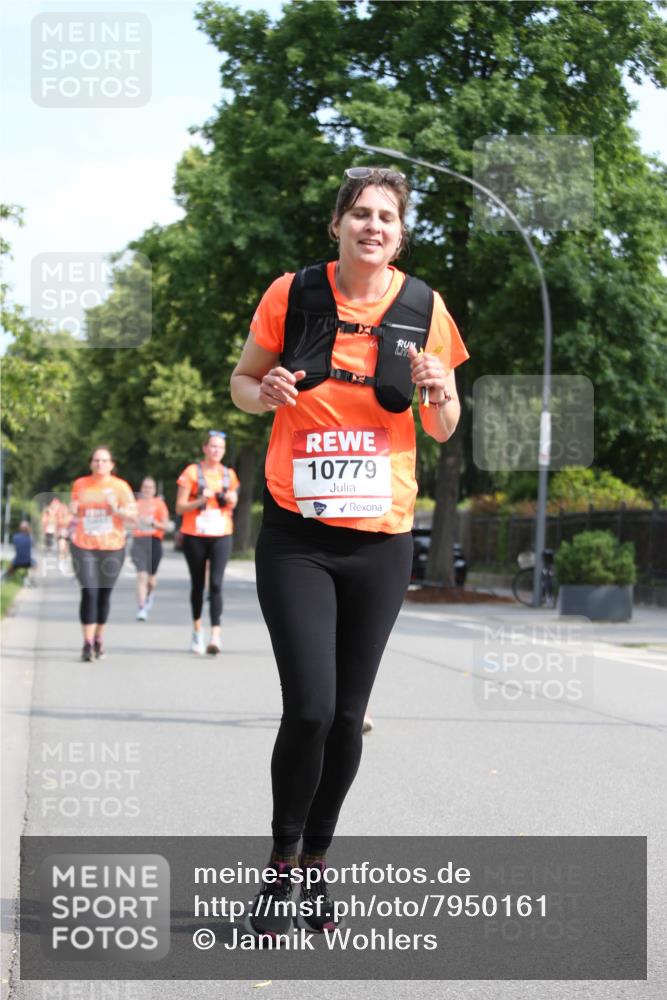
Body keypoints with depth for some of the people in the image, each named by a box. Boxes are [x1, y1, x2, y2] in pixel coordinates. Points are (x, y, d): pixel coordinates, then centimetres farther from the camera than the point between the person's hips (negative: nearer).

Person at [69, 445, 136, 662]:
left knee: (104, 594, 8)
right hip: (83, 547, 0)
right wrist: (72, 510, -3)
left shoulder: (120, 486, 1)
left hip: (112, 548, 0)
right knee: (89, 593, -11)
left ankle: (99, 639, 24)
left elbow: (133, 515, -3)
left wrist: (117, 509, -21)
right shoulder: (80, 485, 7)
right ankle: (87, 644, -12)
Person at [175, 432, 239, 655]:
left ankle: (215, 636, -20)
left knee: (216, 584, -13)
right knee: (198, 584, 10)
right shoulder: (192, 472, -1)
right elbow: (180, 507, -3)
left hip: (221, 536, 1)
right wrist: (201, 500, -18)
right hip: (195, 536, -1)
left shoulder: (229, 475, 9)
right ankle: (197, 630, 28)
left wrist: (231, 500, 0)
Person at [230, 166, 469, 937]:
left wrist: (439, 393, -13)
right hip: (295, 535, -2)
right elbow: (242, 381, 9)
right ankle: (281, 863, 10)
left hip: (381, 540, 2)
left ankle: (316, 864, 27)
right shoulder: (293, 294, -2)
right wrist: (266, 393, -13)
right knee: (309, 709, -12)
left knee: (347, 716, 7)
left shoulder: (423, 308, 1)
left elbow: (442, 432, 9)